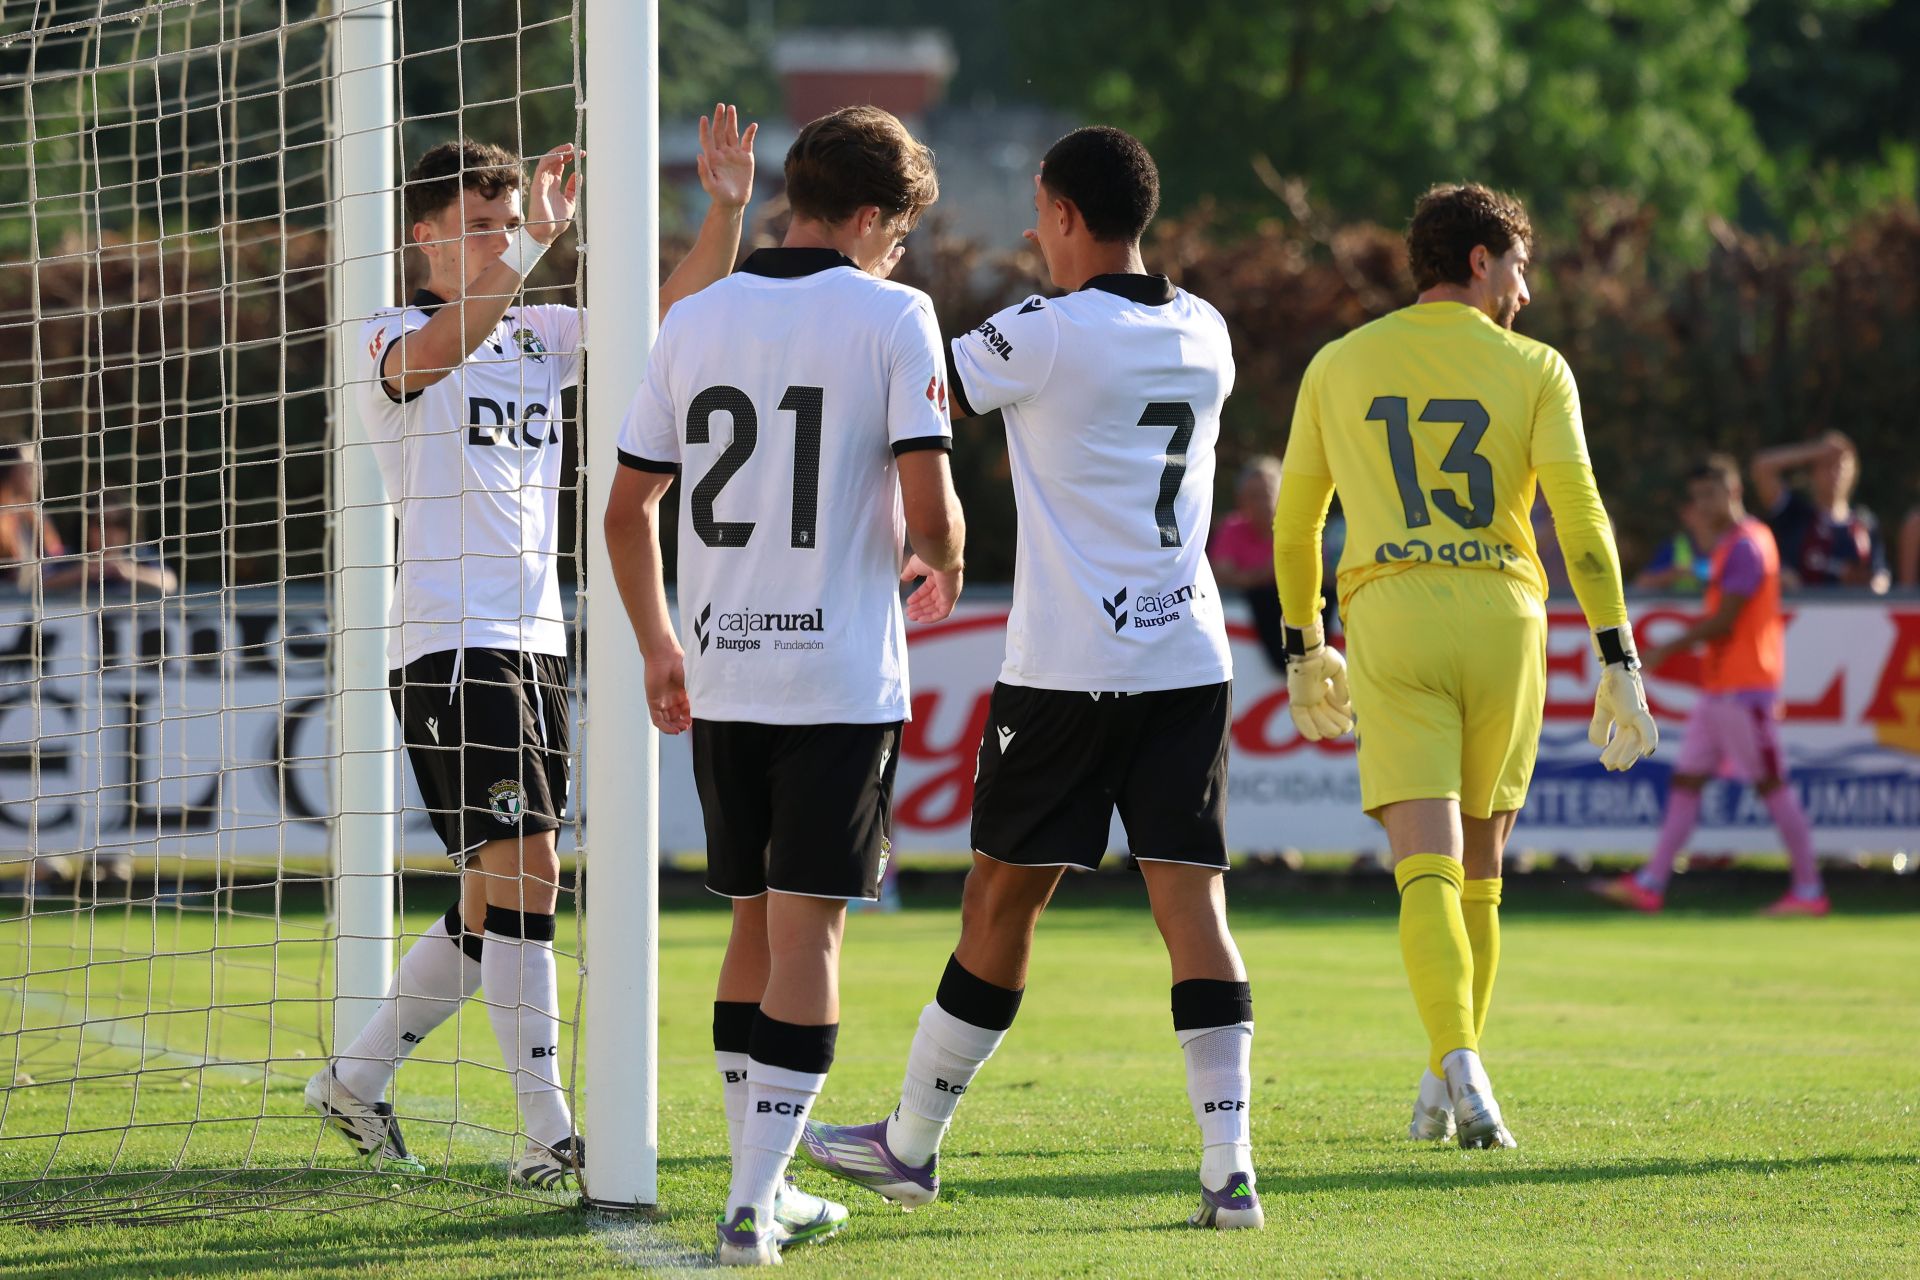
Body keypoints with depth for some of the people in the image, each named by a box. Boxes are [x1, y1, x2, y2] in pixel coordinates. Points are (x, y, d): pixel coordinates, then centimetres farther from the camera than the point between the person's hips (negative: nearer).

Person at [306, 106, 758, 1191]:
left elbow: (674, 312, 9)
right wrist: (534, 246, -37)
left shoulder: (543, 333, 16)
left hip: (535, 643, 7)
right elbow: (439, 349, -27)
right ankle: (550, 1132, -13)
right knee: (525, 873, -14)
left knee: (502, 897, 10)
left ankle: (360, 1078, 25)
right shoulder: (394, 338, -3)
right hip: (451, 644, -7)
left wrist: (725, 211, -7)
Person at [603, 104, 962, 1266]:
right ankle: (755, 1204, -8)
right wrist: (941, 566, 11)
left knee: (757, 920, 17)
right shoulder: (891, 316, -6)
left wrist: (659, 646, 24)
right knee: (808, 927, -2)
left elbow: (628, 508, 11)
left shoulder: (695, 321, 8)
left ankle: (760, 1181, 23)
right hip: (843, 676, -5)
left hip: (721, 677, 5)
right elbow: (928, 505, -12)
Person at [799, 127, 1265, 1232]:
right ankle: (1231, 1170, -11)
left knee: (1003, 901, 6)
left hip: (1066, 673, -5)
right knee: (1192, 902, -1)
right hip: (1189, 661, 5)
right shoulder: (1205, 335, 10)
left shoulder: (1049, 335, -10)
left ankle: (913, 1143, 20)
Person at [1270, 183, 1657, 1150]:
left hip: (1388, 612, 0)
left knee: (1426, 867, -9)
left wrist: (1303, 650, 28)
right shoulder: (1532, 369, 5)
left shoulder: (1338, 367, 11)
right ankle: (1449, 1084, 19)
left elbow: (1294, 523, 16)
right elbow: (1580, 518, -4)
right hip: (1503, 615, 0)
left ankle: (1461, 1064, -28)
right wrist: (1619, 661, -3)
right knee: (1477, 868, 15)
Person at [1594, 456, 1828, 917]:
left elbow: (1724, 620, -18)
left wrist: (1667, 650, -14)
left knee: (1771, 784, -6)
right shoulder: (1727, 545, 17)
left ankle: (1810, 890, -2)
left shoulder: (1747, 545, -14)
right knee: (1686, 780, 6)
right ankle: (1651, 883, 4)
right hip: (1717, 686, 10)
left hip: (1746, 688, -10)